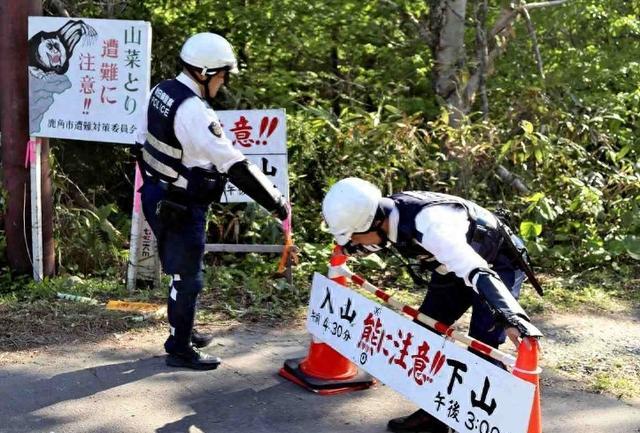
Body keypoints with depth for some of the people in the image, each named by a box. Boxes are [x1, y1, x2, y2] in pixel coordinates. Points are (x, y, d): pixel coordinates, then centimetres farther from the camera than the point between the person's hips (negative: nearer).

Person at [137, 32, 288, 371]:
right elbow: (235, 167, -28)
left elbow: (148, 139, 16)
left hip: (157, 195, 9)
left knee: (182, 270, 23)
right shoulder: (194, 112, -26)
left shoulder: (163, 90, 3)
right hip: (180, 207, -9)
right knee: (187, 278, 4)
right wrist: (276, 203, -23)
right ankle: (180, 350, 17)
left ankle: (182, 332, 38)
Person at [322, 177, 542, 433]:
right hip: (456, 265, 8)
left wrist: (511, 317, -60)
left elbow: (478, 273, -51)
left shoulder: (428, 226, -41)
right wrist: (345, 251, 26)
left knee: (481, 350, -16)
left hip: (499, 264, -8)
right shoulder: (389, 215, -16)